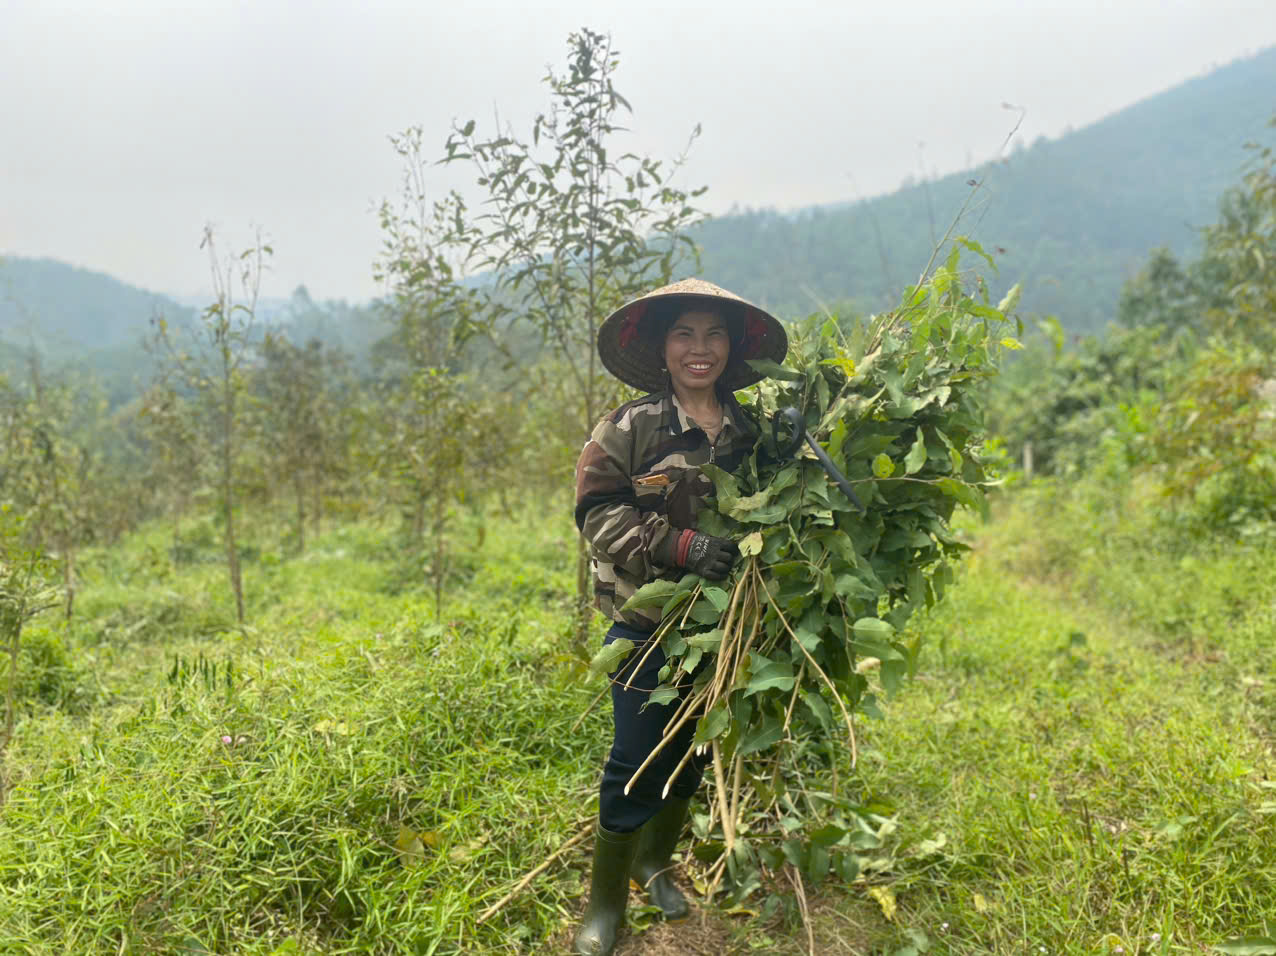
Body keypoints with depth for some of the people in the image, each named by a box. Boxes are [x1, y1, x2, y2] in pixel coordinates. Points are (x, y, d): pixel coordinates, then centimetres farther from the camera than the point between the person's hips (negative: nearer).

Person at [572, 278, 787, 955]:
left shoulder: (754, 430, 3)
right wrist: (682, 546, -24)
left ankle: (654, 864, 44)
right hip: (649, 626, -4)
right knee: (637, 765, 1)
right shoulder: (630, 427, -8)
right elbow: (600, 513, -13)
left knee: (692, 754, 18)